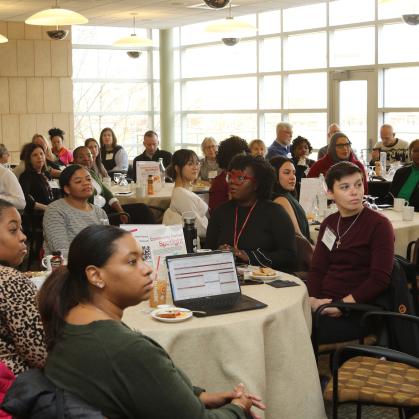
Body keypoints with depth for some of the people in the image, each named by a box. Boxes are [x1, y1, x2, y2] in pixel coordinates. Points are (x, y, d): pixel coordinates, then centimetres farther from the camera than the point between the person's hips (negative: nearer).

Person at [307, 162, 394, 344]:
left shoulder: (379, 225, -5)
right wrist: (312, 299, -8)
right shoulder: (329, 223, 14)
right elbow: (317, 268, 11)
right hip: (323, 304, 6)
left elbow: (380, 279, -12)